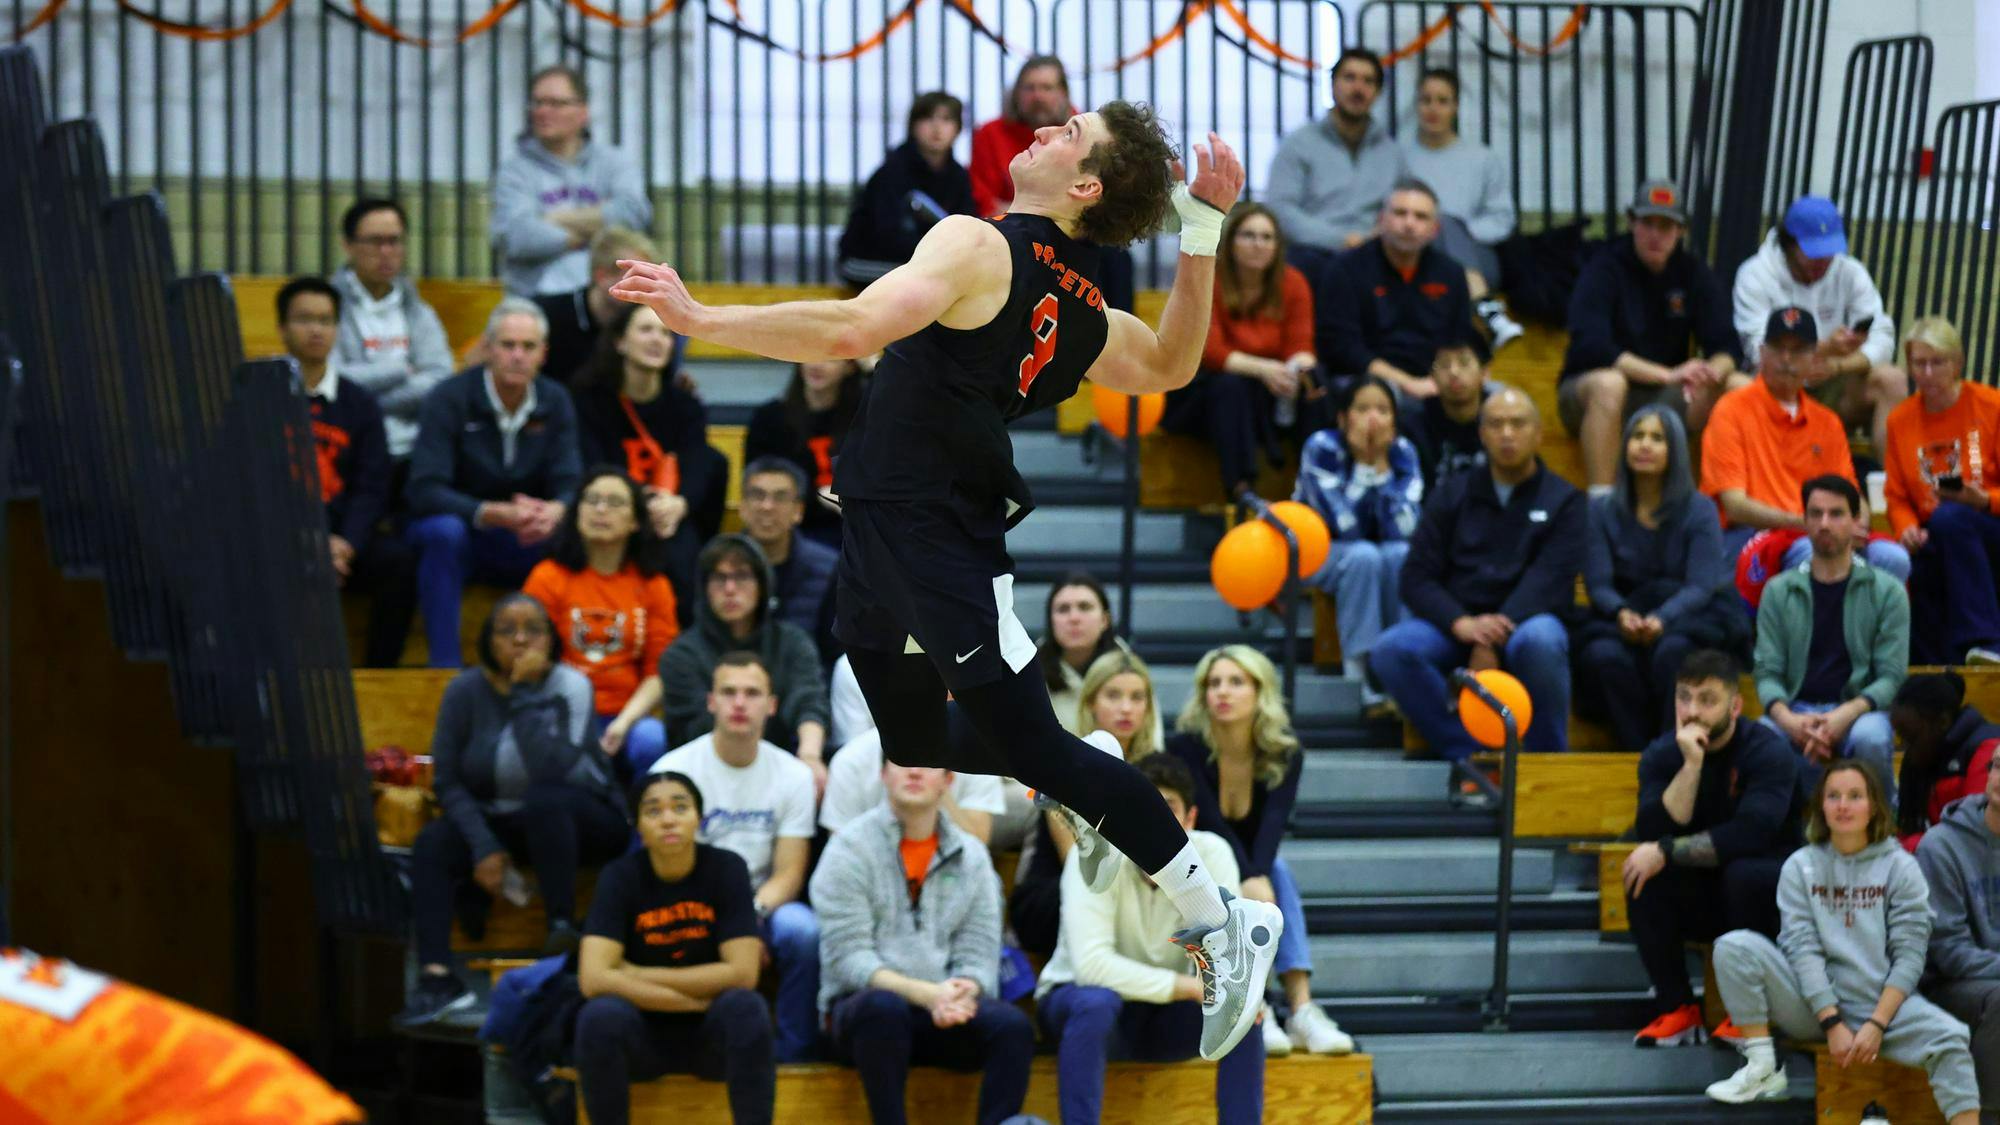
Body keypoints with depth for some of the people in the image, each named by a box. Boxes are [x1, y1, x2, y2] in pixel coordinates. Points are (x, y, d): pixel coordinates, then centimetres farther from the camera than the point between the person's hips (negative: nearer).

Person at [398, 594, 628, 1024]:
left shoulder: (569, 687, -14)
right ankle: (436, 978, -33)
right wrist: (484, 848, -18)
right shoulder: (466, 691, -5)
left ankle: (563, 928, -30)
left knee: (544, 799, -37)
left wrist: (524, 694, -28)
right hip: (497, 823, 3)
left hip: (583, 822, -3)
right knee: (432, 843, -25)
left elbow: (550, 771, -30)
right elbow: (448, 781, -6)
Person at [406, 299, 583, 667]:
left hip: (523, 543, 3)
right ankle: (445, 666, -33)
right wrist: (496, 514, -38)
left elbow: (570, 484, -9)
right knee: (445, 532, -38)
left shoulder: (555, 402, -1)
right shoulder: (450, 399, -14)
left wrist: (556, 512, -35)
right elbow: (425, 492, -23)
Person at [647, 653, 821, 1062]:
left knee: (803, 930, -32)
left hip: (763, 905, 2)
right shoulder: (672, 770, -4)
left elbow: (789, 872, -2)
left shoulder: (793, 775, 3)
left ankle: (794, 1057, -17)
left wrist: (751, 913, -25)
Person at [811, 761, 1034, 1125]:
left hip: (944, 1011, 3)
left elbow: (977, 958, 6)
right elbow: (848, 958, -9)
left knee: (1013, 1025, -27)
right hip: (860, 1008, -3)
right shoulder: (850, 848, -1)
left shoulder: (972, 856, 11)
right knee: (883, 1006, -38)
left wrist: (959, 995, -18)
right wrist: (926, 994, -22)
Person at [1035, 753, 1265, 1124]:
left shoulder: (1212, 854, -13)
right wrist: (1188, 986, -34)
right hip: (1079, 1000, -3)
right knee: (1097, 1003, -37)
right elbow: (1091, 964, -34)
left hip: (1165, 1016, 3)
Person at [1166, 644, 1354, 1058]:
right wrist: (1250, 883, -42)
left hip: (1251, 872, 3)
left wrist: (1260, 880, -44)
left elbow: (1274, 821, -25)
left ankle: (1301, 1009, -39)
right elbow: (1211, 824, -27)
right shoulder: (1186, 748, -16)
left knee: (1276, 870, -29)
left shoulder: (1284, 755, -8)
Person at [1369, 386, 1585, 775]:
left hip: (1526, 619, -2)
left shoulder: (1564, 502, 7)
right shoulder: (1453, 495, 13)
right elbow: (1416, 577, 4)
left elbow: (1549, 581, -8)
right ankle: (1470, 753, -27)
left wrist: (1493, 642, -23)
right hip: (1454, 622, 2)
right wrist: (1462, 624, -18)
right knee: (1390, 650, -29)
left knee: (1540, 641, -39)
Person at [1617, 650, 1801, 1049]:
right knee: (1641, 875, -24)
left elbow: (1749, 836, -30)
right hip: (1697, 901, 4)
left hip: (1763, 894, -4)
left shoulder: (1769, 753, -15)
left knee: (1744, 873, -35)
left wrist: (1667, 852, -29)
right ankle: (1677, 1011, -15)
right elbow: (1652, 835, -18)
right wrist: (1691, 765, -26)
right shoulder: (1662, 754, -2)